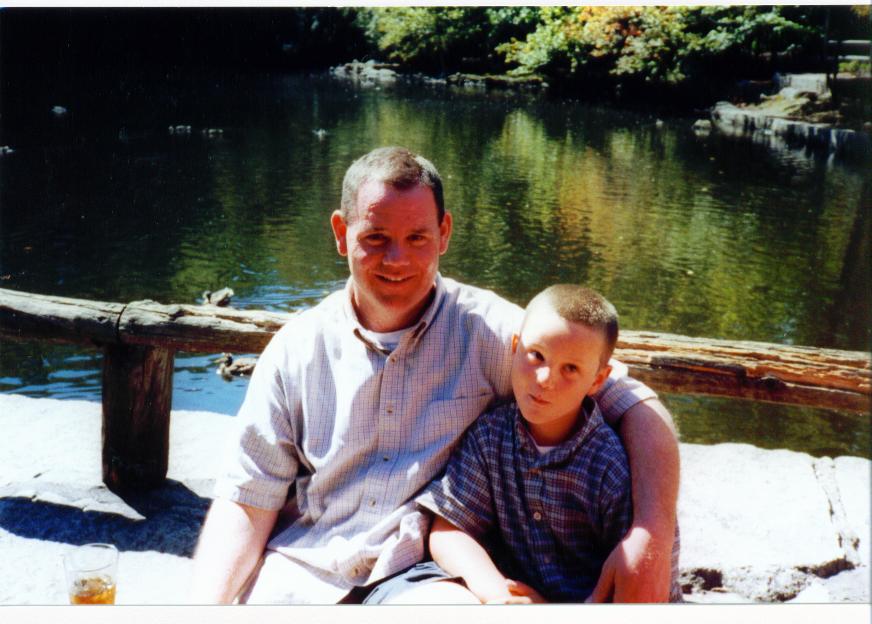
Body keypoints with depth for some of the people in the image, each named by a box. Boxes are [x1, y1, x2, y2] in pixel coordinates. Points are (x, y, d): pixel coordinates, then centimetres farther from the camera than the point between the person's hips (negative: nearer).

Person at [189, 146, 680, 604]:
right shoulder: (296, 348, 3)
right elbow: (247, 499, 3)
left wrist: (651, 538, -23)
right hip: (298, 577, 2)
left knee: (451, 605, -34)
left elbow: (638, 408, -6)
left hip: (424, 578, -1)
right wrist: (207, 604, -15)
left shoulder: (490, 331, -4)